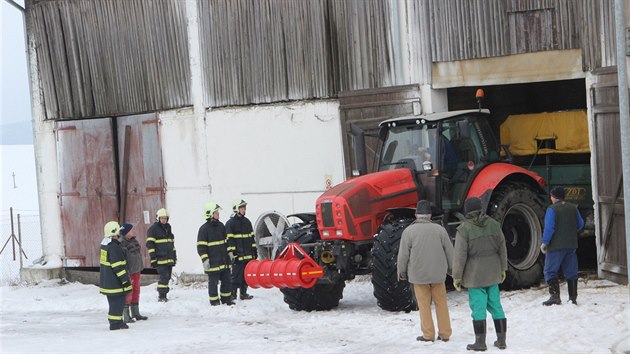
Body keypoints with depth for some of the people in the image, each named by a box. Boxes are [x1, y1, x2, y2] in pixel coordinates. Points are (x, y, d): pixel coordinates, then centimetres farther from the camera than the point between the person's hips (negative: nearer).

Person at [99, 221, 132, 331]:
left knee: (114, 301, 17)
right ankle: (115, 323, -1)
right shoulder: (113, 246, -21)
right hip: (114, 280, -10)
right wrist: (125, 280, -18)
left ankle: (116, 321, 24)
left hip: (106, 279, 10)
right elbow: (117, 266, -23)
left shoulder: (105, 243, 11)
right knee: (118, 300, -4)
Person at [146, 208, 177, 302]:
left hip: (169, 259, 7)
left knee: (167, 277, 7)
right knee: (164, 277, -14)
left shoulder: (168, 228, 19)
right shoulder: (153, 229, -3)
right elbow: (150, 244, -8)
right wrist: (153, 258, -14)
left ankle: (162, 294, 15)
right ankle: (161, 296, -9)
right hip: (160, 258, -7)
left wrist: (174, 257, 23)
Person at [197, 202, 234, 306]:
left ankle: (226, 298, 23)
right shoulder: (204, 229, -10)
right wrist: (205, 260, -17)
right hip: (212, 262, -7)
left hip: (224, 261, 7)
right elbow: (201, 246, -12)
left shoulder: (221, 226, 12)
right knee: (213, 282, 0)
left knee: (227, 280, 11)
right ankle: (214, 301, 7)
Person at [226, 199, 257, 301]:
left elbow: (252, 237, 22)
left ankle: (244, 293, 18)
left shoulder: (247, 222, 16)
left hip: (248, 254, 7)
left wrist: (254, 250, 18)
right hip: (238, 255, -7)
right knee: (236, 276, -8)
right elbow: (229, 239, -10)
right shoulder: (230, 223, -6)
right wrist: (231, 252, -17)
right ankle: (233, 294, -4)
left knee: (246, 275, 10)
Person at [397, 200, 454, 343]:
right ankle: (445, 333, 14)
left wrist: (401, 272, 9)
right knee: (441, 303, 12)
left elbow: (403, 254, -6)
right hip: (438, 273, 2)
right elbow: (449, 251, 3)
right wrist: (452, 270, 17)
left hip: (418, 274, -2)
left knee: (424, 304, 6)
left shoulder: (409, 231, -9)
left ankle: (428, 334, 7)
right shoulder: (439, 229, -2)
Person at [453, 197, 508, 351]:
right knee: (495, 304, 11)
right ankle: (501, 340, 15)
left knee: (478, 306, 0)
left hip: (475, 274, -4)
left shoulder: (464, 229, -11)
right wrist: (502, 268, 20)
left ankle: (480, 342, 2)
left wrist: (457, 276, -5)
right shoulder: (493, 224, 3)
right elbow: (502, 247, 9)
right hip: (492, 272, 5)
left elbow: (460, 255, -13)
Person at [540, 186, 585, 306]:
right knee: (571, 271, 12)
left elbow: (549, 228, -18)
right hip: (571, 245, 6)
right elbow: (580, 224, 15)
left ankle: (555, 296, -14)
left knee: (550, 271, -1)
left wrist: (544, 243, -11)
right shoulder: (573, 208, 7)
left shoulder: (552, 210, -12)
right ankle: (573, 297, 12)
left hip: (556, 246, -6)